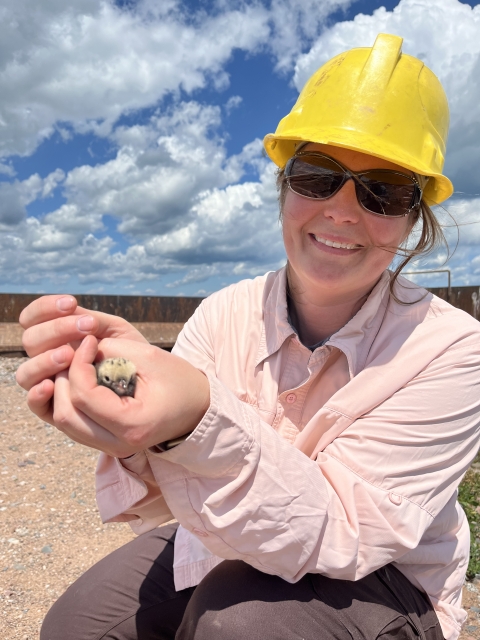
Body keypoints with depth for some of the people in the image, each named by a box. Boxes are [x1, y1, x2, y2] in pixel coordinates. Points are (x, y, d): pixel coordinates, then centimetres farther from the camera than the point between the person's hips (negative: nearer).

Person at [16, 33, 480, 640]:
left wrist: (200, 426, -44)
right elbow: (165, 507, -16)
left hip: (378, 586, -2)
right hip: (229, 554, 3)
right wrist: (143, 435, -39)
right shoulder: (226, 314, -14)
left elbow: (340, 536, -27)